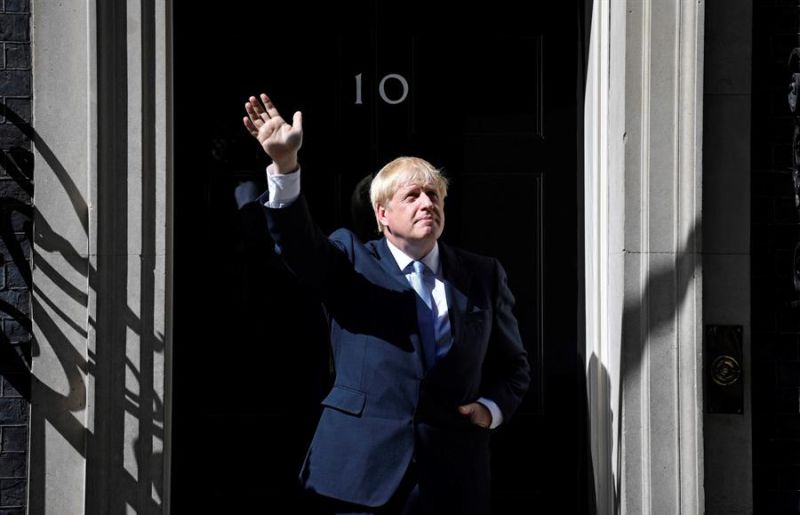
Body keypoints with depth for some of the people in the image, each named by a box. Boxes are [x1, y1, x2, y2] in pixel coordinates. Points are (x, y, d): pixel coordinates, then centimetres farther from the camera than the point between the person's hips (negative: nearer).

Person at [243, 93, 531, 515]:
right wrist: (285, 165, -30)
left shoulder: (483, 275, 12)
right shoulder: (351, 261, 5)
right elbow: (298, 241, -14)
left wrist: (491, 409, -1)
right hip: (361, 472, -2)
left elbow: (513, 366, 19)